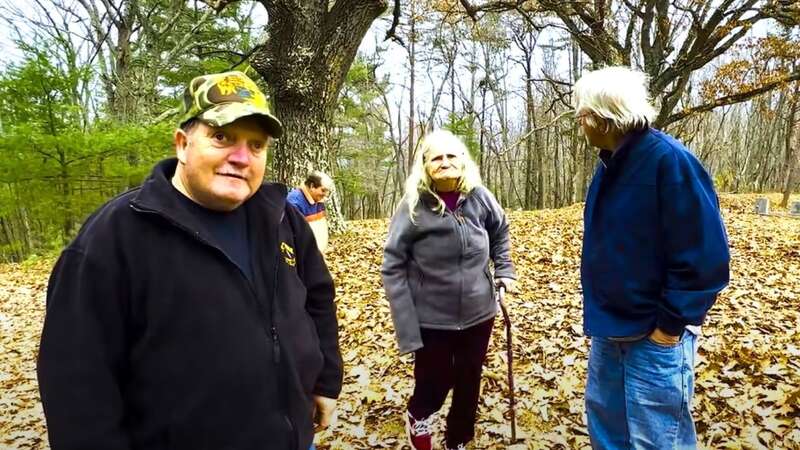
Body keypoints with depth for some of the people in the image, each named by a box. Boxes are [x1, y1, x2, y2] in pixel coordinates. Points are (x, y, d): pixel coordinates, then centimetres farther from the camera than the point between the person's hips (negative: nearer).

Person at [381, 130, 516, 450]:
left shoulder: (479, 197, -6)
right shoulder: (414, 206, -16)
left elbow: (500, 231, 15)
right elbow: (392, 268, -14)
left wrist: (504, 270, 4)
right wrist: (407, 331, -18)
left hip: (477, 314, 3)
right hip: (431, 319, -3)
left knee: (469, 387, 18)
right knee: (434, 385, 10)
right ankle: (418, 418, 46)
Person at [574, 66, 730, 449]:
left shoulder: (669, 160, -20)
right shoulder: (610, 163, 6)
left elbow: (705, 256, -21)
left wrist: (671, 326, -17)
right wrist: (599, 312, 13)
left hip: (654, 336, -8)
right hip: (609, 331, 8)